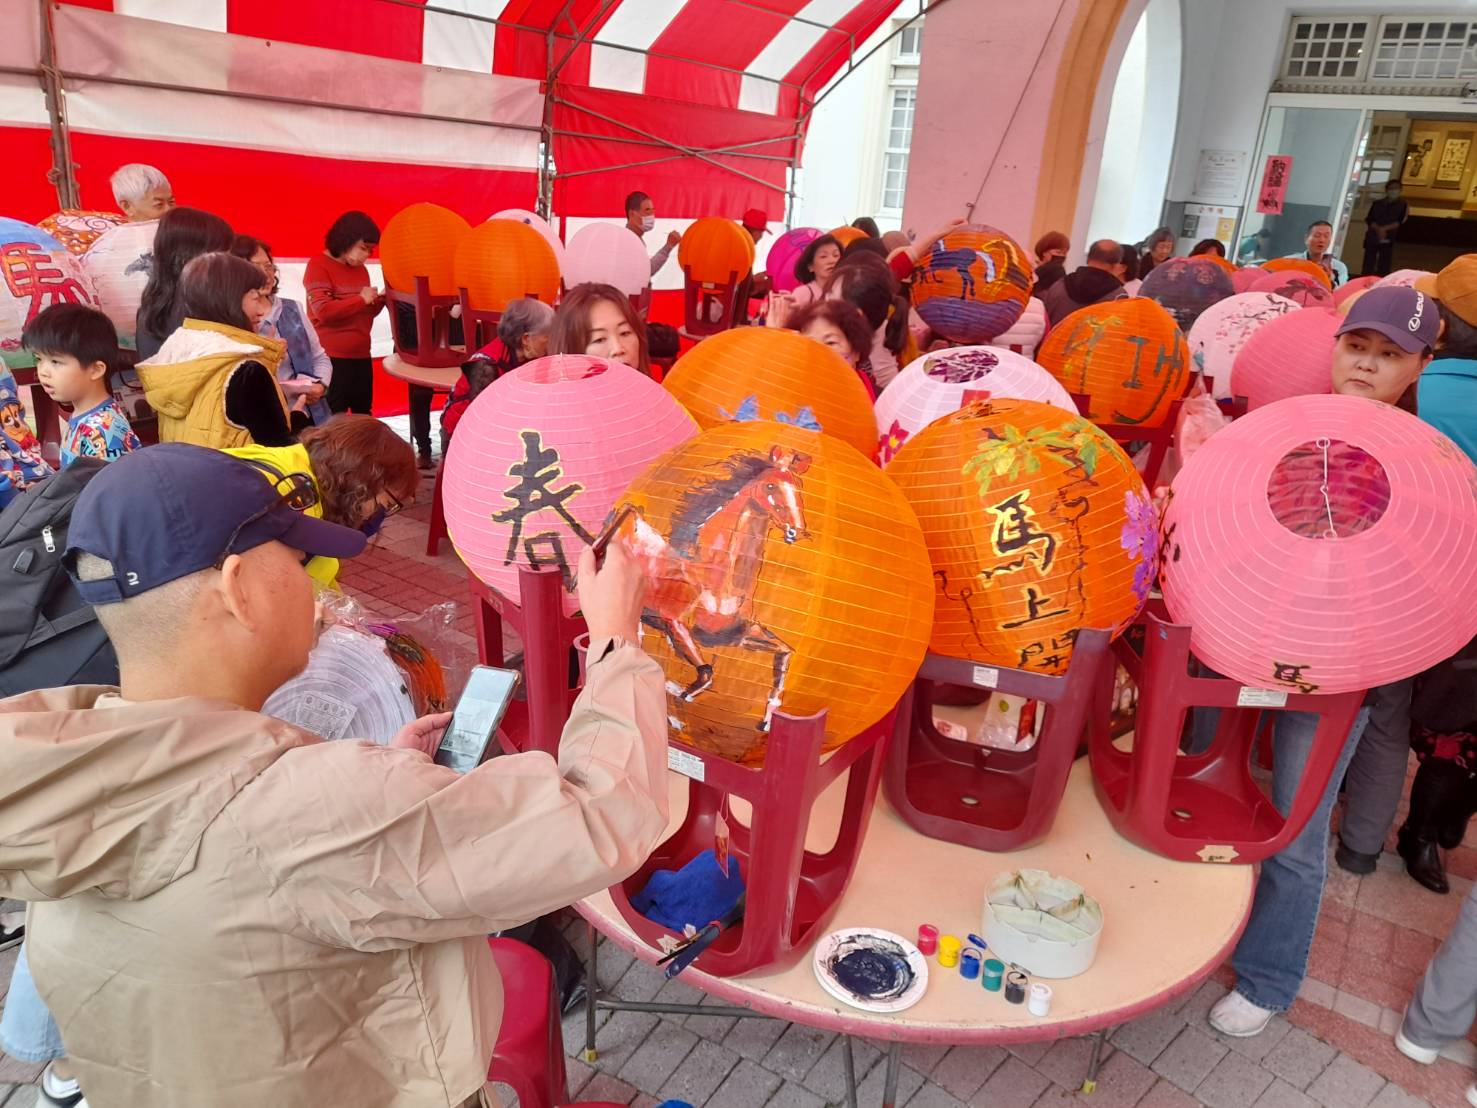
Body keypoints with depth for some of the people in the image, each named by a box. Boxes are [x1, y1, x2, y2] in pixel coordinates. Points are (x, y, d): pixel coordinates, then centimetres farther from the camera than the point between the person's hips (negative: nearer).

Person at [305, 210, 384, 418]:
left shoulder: (360, 269, 15)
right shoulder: (318, 265, -7)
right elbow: (324, 311, -19)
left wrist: (379, 301, 5)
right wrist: (361, 299, -15)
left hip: (361, 355, 8)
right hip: (331, 357, -8)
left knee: (364, 416, 12)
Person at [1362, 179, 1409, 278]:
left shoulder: (1403, 205, 11)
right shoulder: (1377, 203, 15)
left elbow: (1400, 222, -1)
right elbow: (1369, 220, 3)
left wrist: (1385, 228, -15)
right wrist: (1378, 229, -14)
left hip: (1388, 240, -2)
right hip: (1372, 238, 2)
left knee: (1383, 268, -9)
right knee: (1367, 267, -3)